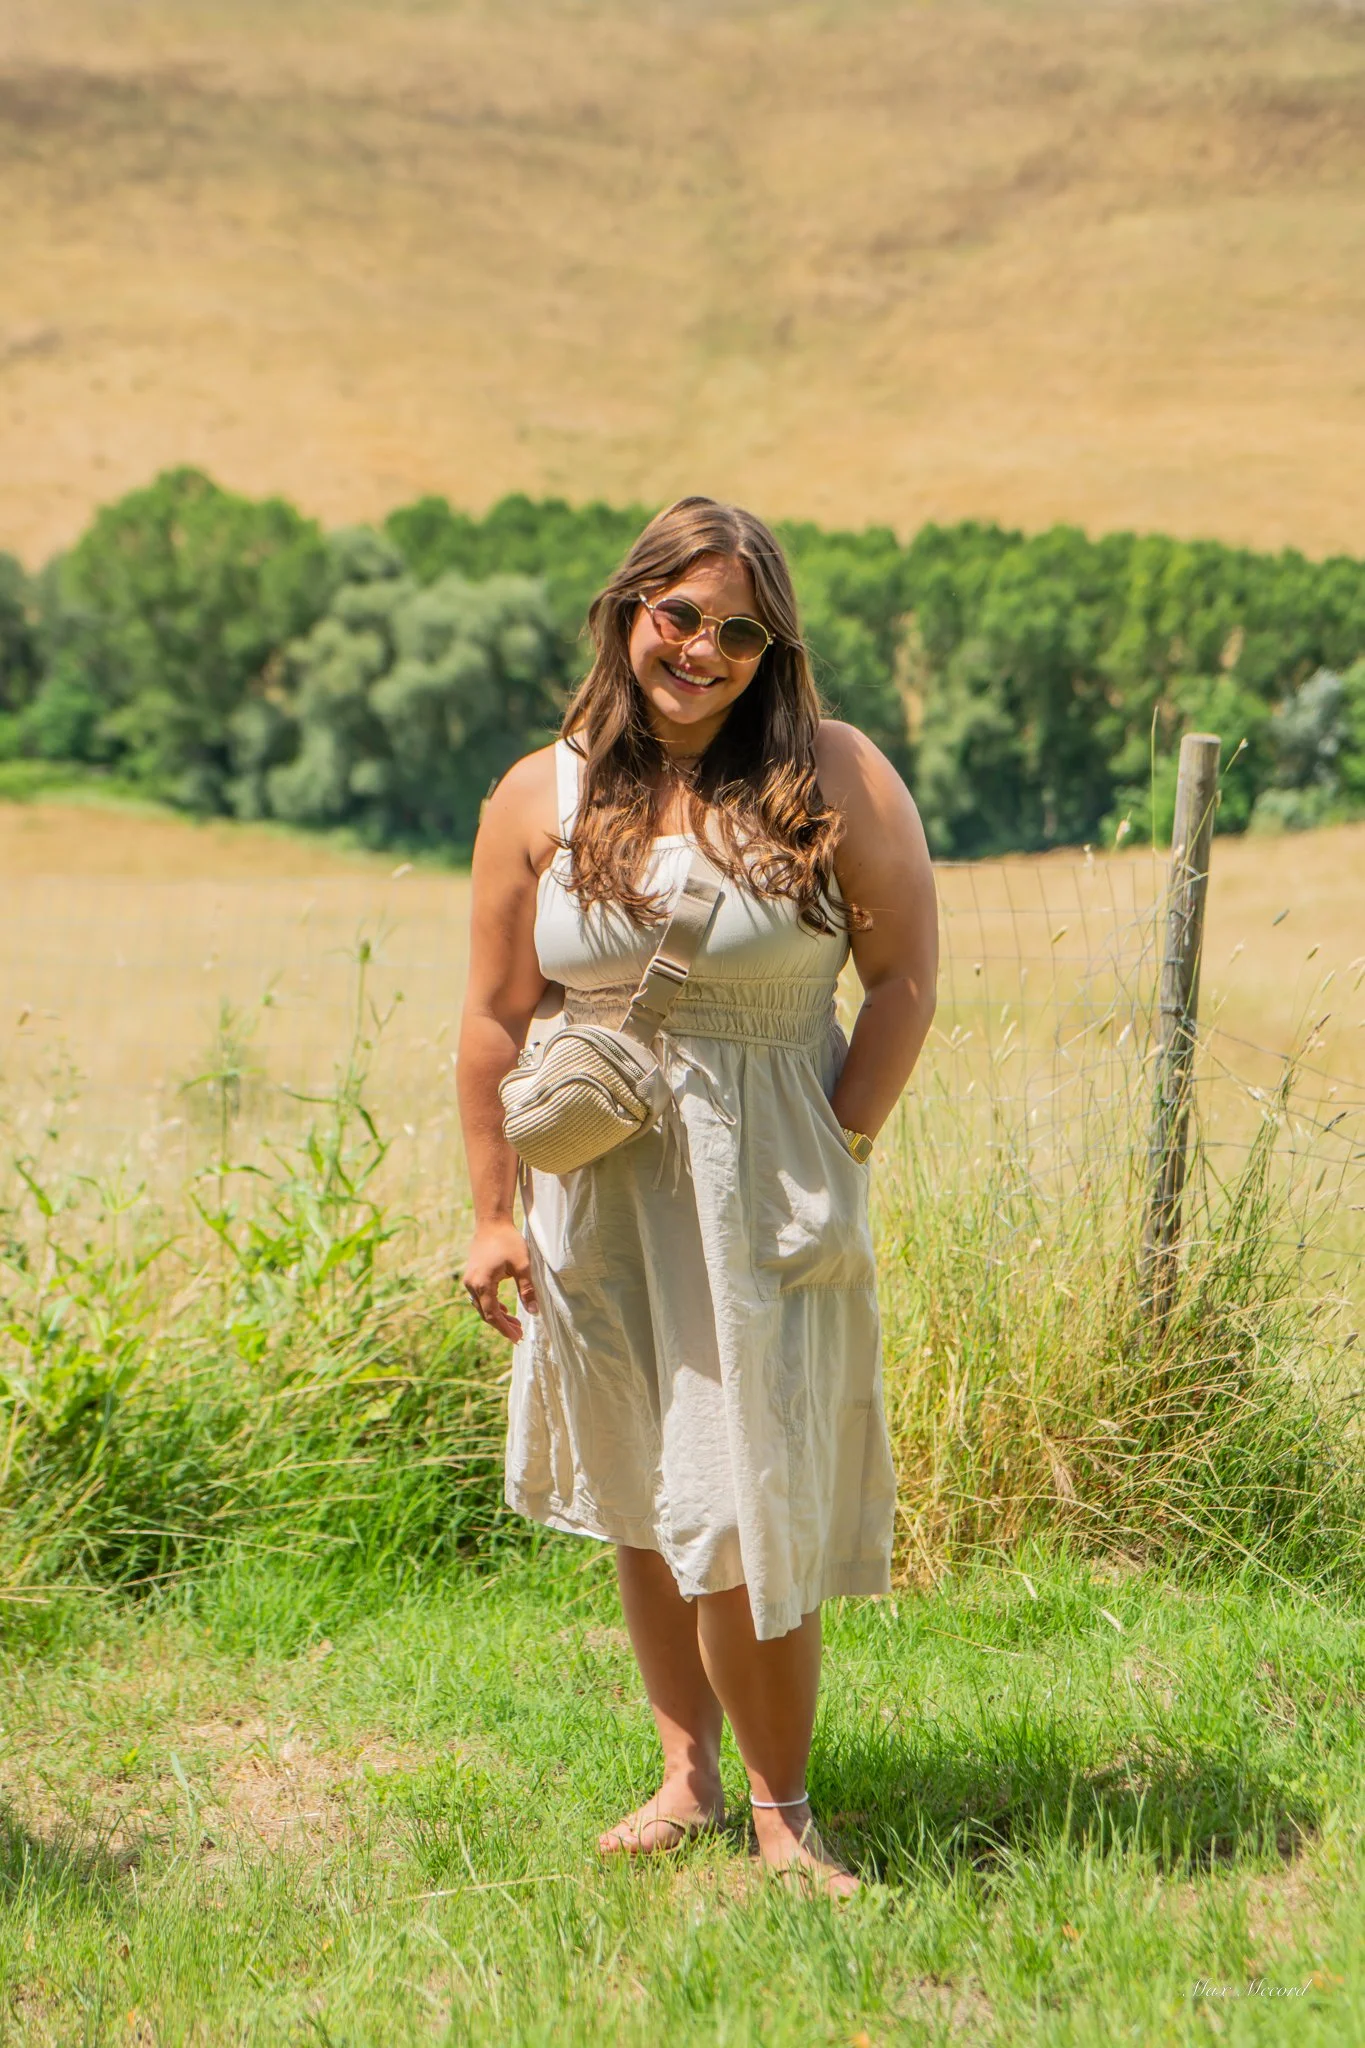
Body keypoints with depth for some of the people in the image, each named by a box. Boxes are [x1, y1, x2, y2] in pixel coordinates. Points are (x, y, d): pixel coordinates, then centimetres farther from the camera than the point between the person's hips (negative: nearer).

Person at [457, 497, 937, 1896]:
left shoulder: (836, 781, -6)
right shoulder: (540, 801, 1)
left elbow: (904, 978, -2)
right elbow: (496, 1020, 5)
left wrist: (837, 1155, -8)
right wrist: (494, 1211, 5)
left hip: (767, 1189, -3)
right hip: (599, 1187, 3)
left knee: (748, 1507, -2)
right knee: (642, 1502, 13)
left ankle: (782, 1809, 16)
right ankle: (687, 1778, 29)